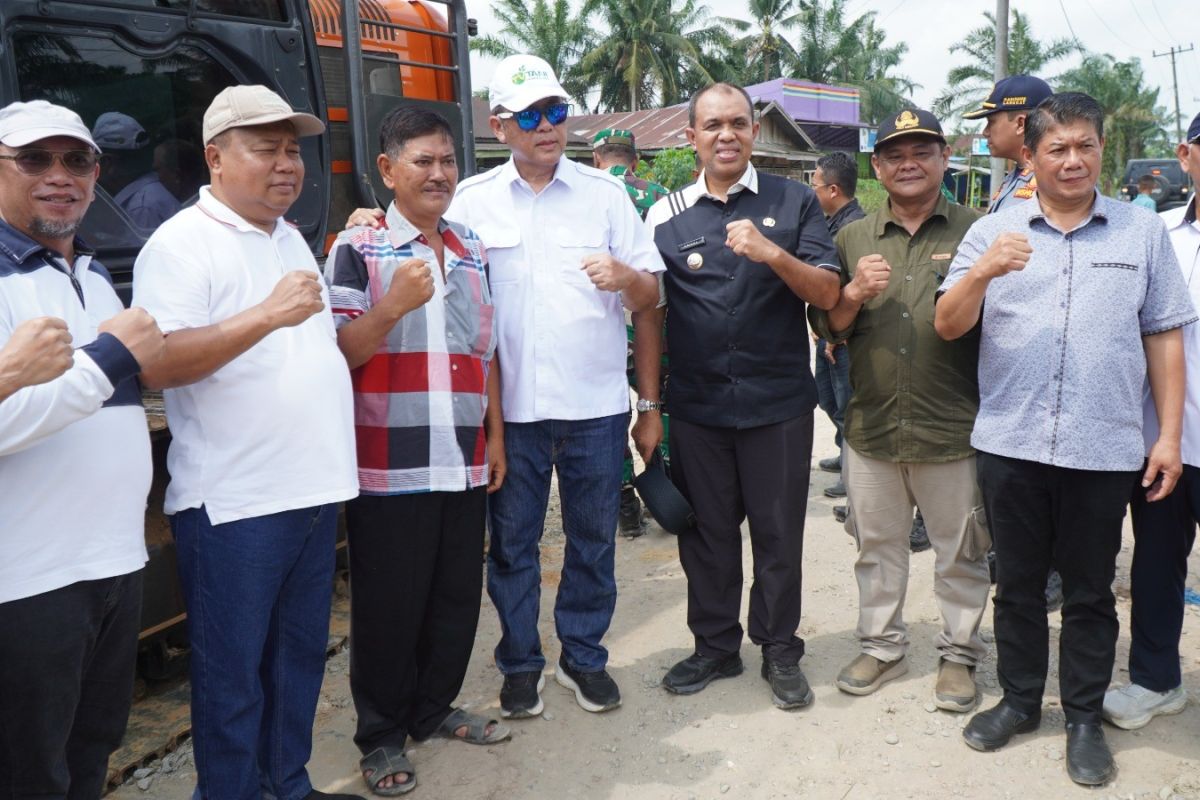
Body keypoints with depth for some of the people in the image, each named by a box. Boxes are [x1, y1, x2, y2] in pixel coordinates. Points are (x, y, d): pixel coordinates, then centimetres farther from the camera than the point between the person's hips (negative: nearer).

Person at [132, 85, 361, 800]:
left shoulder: (292, 240, 16)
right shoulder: (182, 243, -9)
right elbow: (156, 365, -22)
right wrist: (267, 315, -27)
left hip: (315, 491, 8)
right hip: (234, 502, -7)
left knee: (301, 654, 17)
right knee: (233, 672, 5)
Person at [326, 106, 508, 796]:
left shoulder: (473, 254, 12)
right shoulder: (358, 251, -4)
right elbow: (339, 354, -9)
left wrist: (496, 436, 12)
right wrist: (394, 306, -24)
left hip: (466, 465, 5)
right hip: (391, 469, -5)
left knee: (457, 599, 14)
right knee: (388, 607, 6)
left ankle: (435, 708, 34)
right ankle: (382, 735, 23)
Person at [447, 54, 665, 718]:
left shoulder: (605, 192, 5)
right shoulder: (471, 201, 4)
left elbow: (650, 296, 4)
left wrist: (625, 277, -18)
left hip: (595, 402, 1)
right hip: (510, 405, 0)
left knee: (594, 538, 11)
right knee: (511, 542, 9)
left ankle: (584, 655, 30)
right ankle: (520, 664, 27)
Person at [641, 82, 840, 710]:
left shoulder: (794, 203, 3)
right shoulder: (667, 215, 5)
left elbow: (827, 293, -4)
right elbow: (649, 316, 5)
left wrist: (771, 253, -22)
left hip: (778, 403, -1)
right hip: (695, 406, 1)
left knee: (779, 533, 8)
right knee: (706, 531, 12)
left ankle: (779, 649, 27)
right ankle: (715, 646, 29)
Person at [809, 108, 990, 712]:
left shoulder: (976, 232, 0)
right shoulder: (852, 238, 8)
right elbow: (825, 327, 8)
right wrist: (855, 293, -11)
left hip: (953, 429, -2)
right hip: (871, 426, 3)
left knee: (959, 551, 10)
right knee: (876, 544, 16)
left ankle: (959, 653, 29)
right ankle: (881, 645, 33)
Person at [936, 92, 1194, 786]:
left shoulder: (1144, 233, 5)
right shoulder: (992, 232, 3)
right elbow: (948, 326, -3)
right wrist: (982, 273, -22)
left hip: (1104, 449, 0)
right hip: (1011, 443, 1)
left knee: (1090, 592, 10)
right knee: (1018, 582, 14)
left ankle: (1085, 718, 26)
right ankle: (1019, 701, 30)